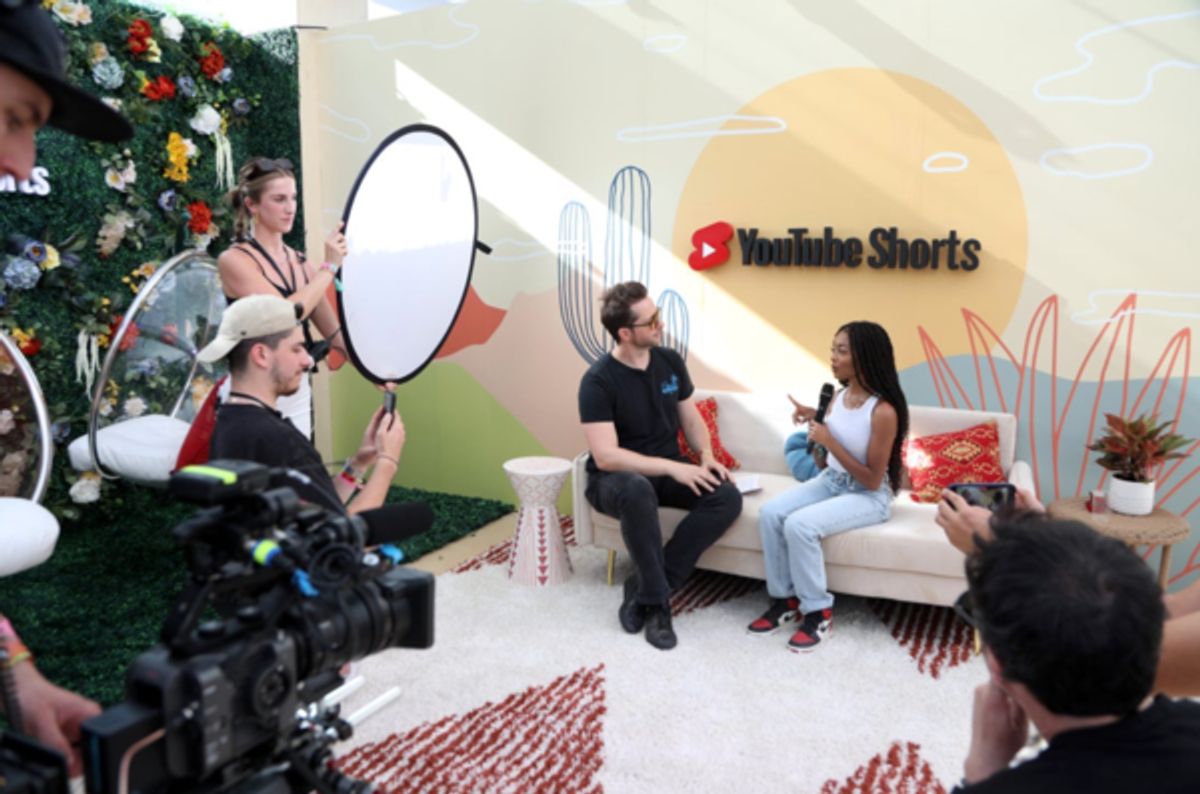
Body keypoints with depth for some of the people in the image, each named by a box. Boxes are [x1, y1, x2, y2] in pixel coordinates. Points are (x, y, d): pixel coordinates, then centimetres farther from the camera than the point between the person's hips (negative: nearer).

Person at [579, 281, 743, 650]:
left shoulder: (670, 361, 0)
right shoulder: (599, 380, -19)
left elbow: (691, 418, 11)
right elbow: (606, 456, -26)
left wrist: (707, 456, -10)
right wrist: (673, 467, -30)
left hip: (668, 471, 6)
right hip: (615, 478, -5)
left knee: (727, 497, -22)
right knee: (638, 490, -42)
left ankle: (644, 587, -15)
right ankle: (656, 600, -23)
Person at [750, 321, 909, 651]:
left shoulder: (883, 411, -22)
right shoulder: (838, 395, 0)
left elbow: (872, 481, -21)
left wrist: (828, 440, -24)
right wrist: (814, 419, -2)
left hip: (869, 497, -7)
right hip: (830, 481, 7)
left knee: (799, 525, -28)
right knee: (770, 512, -14)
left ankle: (818, 611, -9)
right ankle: (785, 600, 0)